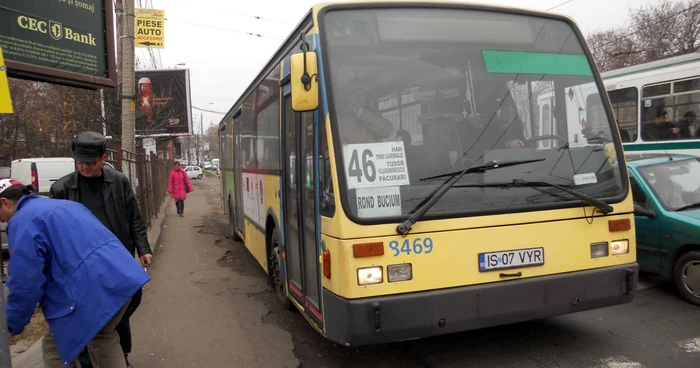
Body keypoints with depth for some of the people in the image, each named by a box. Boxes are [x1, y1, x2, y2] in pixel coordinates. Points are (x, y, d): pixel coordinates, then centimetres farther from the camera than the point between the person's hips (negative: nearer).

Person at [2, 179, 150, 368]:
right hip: (122, 277, 9)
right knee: (102, 337, 29)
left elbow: (25, 283, -8)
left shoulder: (22, 221, -2)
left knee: (55, 347, 11)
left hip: (93, 289, -9)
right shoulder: (64, 205, 26)